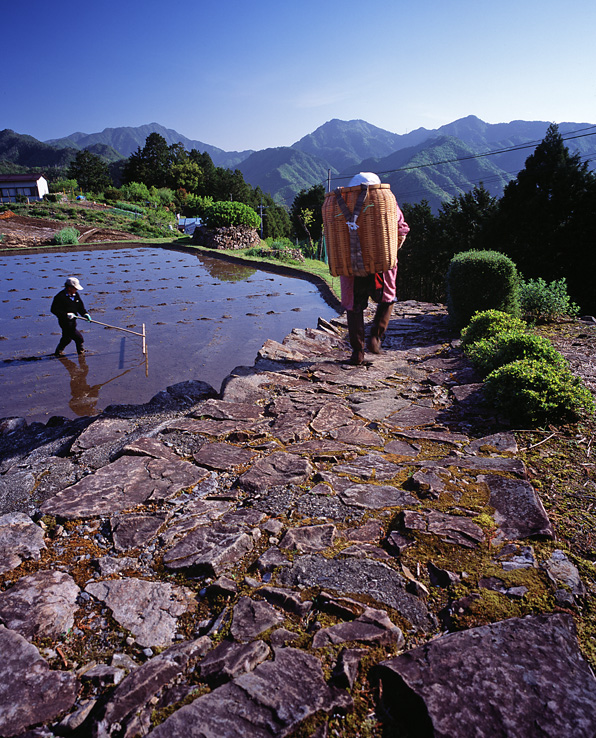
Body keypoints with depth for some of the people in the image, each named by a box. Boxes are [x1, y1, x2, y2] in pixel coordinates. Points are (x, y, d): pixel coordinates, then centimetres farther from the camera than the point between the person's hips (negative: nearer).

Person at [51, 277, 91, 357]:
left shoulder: (76, 295, 5)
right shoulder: (60, 297, -18)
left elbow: (80, 307, 11)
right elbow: (54, 309, -18)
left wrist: (85, 314, -8)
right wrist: (66, 315, -26)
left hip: (73, 320, 8)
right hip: (65, 321, -8)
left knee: (67, 338, 22)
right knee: (79, 337, -10)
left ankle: (58, 351, 40)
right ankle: (80, 350, 12)